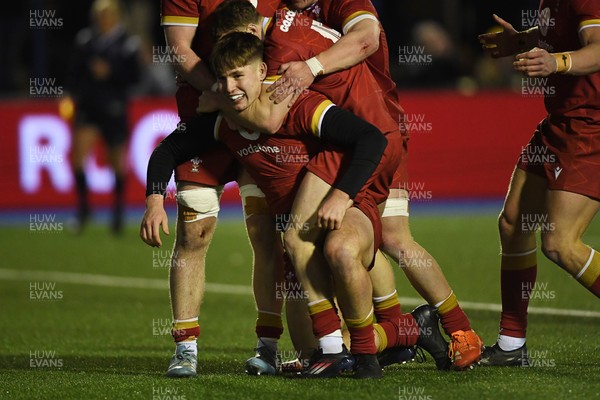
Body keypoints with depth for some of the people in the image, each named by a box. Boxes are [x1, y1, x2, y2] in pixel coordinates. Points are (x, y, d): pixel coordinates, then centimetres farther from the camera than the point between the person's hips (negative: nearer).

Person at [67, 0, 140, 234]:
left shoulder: (128, 44, -4)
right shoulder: (85, 39, 6)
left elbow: (133, 77, -6)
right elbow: (76, 72, 12)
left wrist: (109, 72, -18)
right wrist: (71, 95, 2)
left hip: (114, 108, -2)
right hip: (87, 105, 2)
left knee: (117, 161, 7)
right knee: (78, 149, -18)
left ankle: (118, 213, 25)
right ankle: (83, 207, -4)